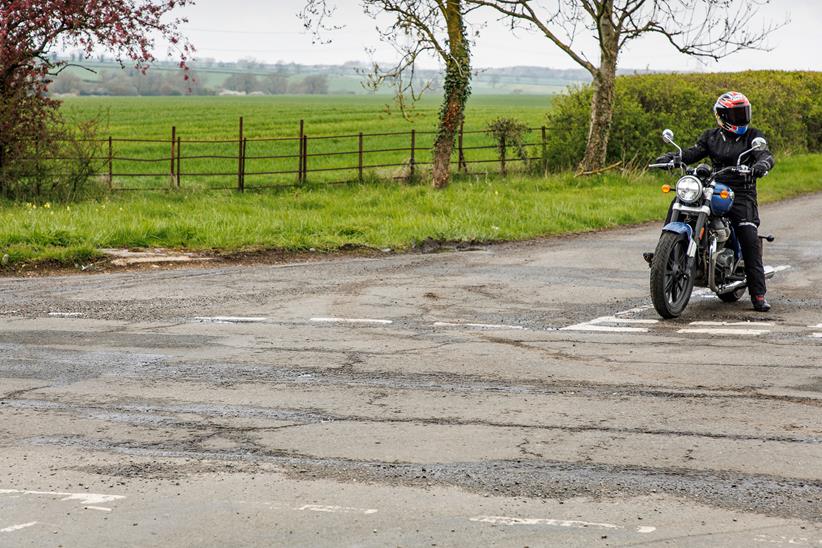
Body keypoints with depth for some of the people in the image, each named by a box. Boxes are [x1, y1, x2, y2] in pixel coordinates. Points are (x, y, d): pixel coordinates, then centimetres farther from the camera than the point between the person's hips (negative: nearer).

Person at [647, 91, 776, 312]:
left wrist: (762, 164, -39)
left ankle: (758, 294, -17)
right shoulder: (711, 136, 13)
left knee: (750, 240, -19)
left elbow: (765, 154, -13)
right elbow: (692, 153, 2)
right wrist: (670, 157, -19)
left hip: (742, 194, -3)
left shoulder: (752, 136, 4)